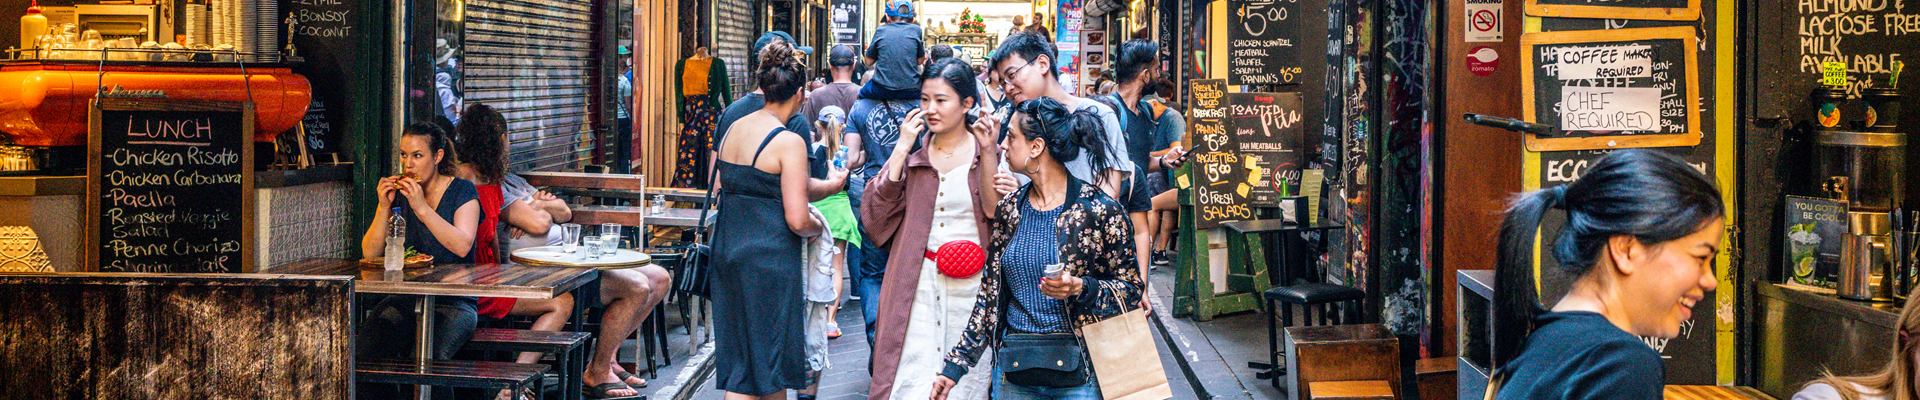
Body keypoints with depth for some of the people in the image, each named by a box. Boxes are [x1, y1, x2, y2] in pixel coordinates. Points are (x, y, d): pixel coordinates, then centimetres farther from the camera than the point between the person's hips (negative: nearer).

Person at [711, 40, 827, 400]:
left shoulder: (732, 130, 8)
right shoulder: (789, 142, -14)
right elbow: (797, 220, -16)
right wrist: (818, 226, 4)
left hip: (726, 247, 7)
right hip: (769, 255, -7)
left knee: (738, 359, 12)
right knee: (771, 359, 6)